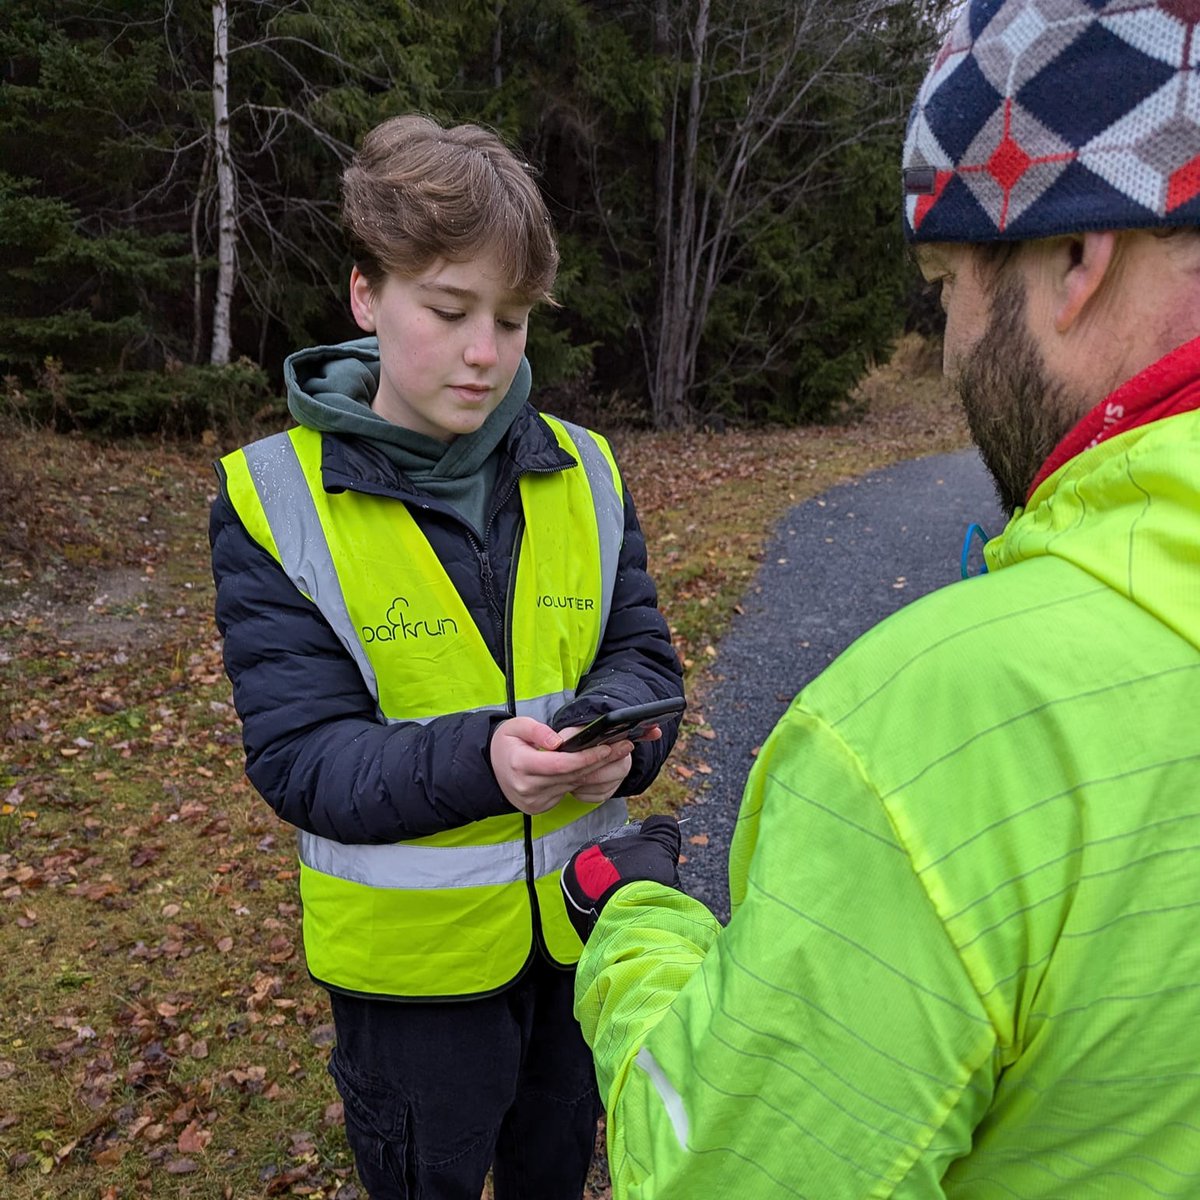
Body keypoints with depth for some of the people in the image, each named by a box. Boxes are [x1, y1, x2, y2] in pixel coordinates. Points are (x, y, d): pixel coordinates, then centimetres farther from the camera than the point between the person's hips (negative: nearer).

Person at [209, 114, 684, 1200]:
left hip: (581, 921, 4)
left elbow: (646, 658, -2)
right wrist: (481, 760, -34)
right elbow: (298, 755, -17)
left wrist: (619, 731, -25)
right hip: (411, 950, -3)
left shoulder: (583, 474, -3)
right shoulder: (275, 498, -14)